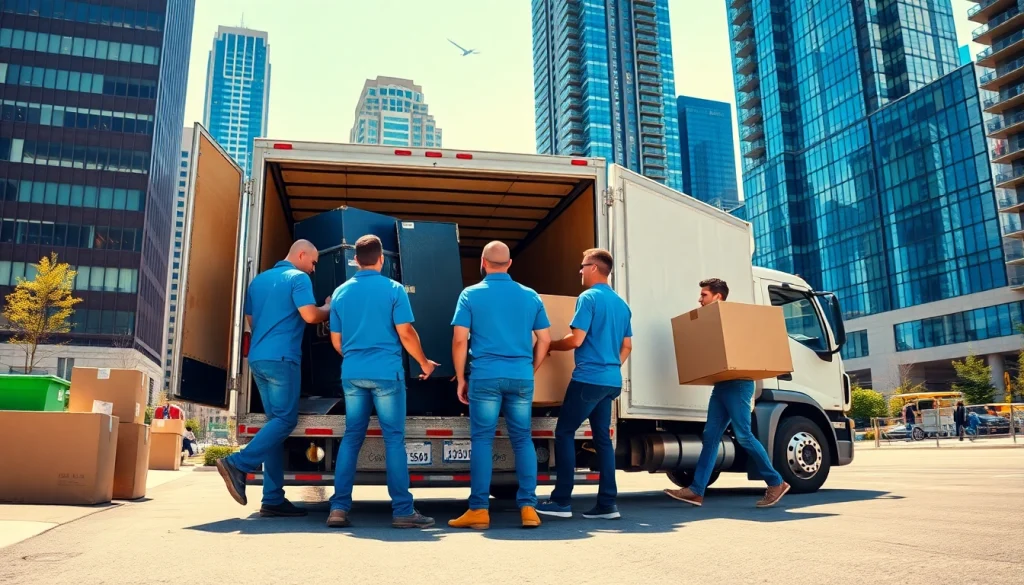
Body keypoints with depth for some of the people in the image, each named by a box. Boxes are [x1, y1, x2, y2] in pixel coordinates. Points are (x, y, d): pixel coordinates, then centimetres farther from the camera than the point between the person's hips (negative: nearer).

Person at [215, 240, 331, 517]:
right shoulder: (298, 278, -4)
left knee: (276, 420, 7)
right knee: (285, 419, -4)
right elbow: (310, 315, -14)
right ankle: (237, 464, -16)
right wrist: (329, 308, 5)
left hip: (258, 358, 9)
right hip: (281, 358, -8)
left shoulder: (258, 280, 21)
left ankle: (273, 499, 6)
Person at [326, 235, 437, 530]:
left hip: (352, 373, 4)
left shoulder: (341, 292, 9)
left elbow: (336, 340, 13)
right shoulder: (393, 289, -4)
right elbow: (406, 333, -7)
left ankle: (339, 508, 7)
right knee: (394, 439, 0)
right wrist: (424, 362, 7)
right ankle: (402, 510, 3)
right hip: (386, 372, -4)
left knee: (351, 437, 10)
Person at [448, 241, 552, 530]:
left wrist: (461, 379, 5)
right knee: (523, 440, 9)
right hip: (521, 377, 2)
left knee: (482, 441, 3)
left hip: (485, 376, -2)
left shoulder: (471, 295, 1)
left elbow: (459, 340, -3)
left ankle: (479, 510, 4)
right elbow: (545, 340, 9)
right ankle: (528, 506, 7)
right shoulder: (530, 296, 9)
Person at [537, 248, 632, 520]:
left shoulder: (588, 298, -9)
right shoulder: (621, 303, 15)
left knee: (564, 431, 0)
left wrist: (548, 345, 0)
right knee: (603, 437, 10)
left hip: (589, 378, -8)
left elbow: (576, 339, -15)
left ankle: (561, 501, 1)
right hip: (611, 380, 8)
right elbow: (627, 346, 18)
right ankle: (607, 503, 8)